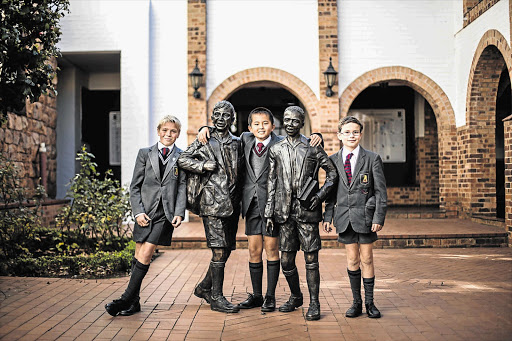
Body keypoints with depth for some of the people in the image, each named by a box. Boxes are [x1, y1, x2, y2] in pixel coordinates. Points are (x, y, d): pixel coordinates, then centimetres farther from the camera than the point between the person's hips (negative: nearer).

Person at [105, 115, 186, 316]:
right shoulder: (145, 154, 9)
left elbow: (182, 187, 3)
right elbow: (135, 186, 7)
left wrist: (179, 213, -9)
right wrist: (138, 211, -5)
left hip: (165, 213, -2)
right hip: (145, 211, 2)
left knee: (146, 254, -10)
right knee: (138, 257, 4)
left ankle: (127, 299, -3)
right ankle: (134, 301, 14)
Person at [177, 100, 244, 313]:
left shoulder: (237, 143, 16)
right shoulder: (204, 141, 3)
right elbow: (182, 160, -1)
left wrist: (240, 196, 12)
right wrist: (204, 165, -13)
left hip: (232, 203, 6)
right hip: (213, 202, -6)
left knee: (227, 248, 9)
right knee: (219, 249, -8)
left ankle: (204, 287, 26)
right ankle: (216, 298, 0)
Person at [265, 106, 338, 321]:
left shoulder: (312, 148, 3)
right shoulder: (276, 150, 10)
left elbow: (332, 174, 7)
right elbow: (271, 183, 10)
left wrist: (320, 196, -5)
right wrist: (269, 213, 6)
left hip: (307, 210, -3)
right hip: (284, 212, 3)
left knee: (311, 259, -1)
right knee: (286, 260, 8)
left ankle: (314, 303, 10)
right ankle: (295, 297, 29)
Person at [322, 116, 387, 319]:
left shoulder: (372, 159, -1)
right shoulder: (333, 161, 6)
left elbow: (381, 191, -2)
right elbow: (331, 192, 10)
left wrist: (378, 218, -9)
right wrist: (328, 216, 4)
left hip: (366, 216, -2)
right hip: (344, 216, 2)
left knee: (366, 259, 4)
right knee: (352, 260, 8)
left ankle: (369, 302, 17)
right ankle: (356, 302, 19)